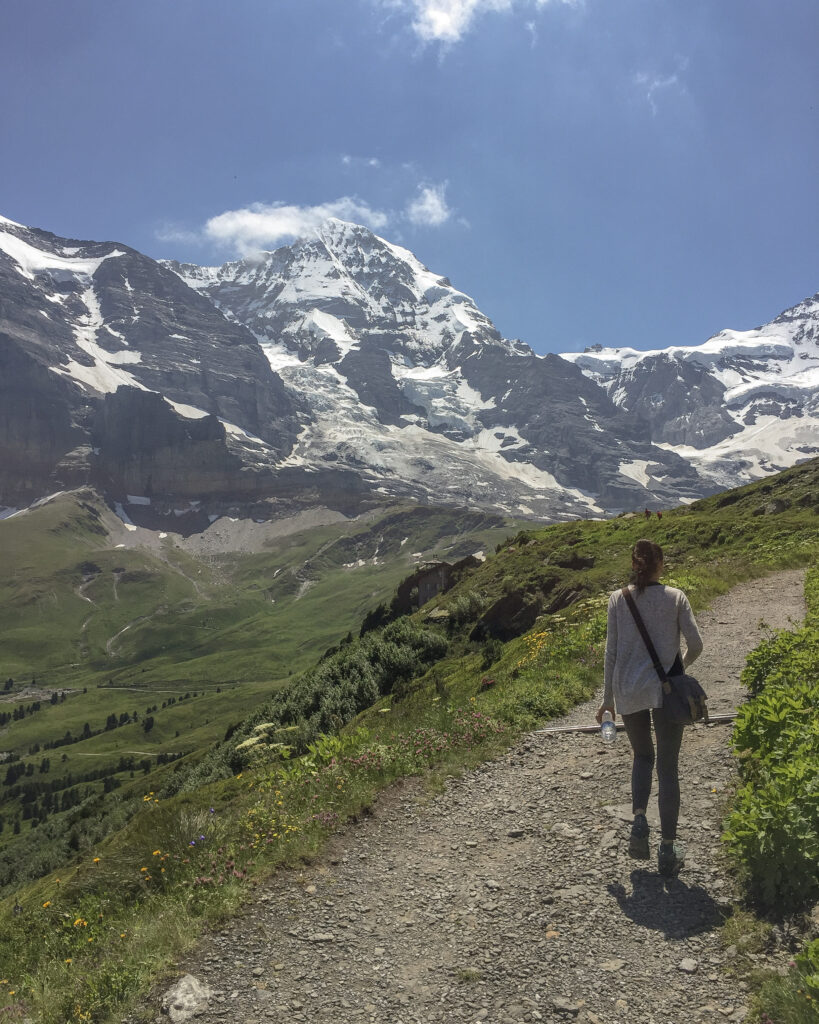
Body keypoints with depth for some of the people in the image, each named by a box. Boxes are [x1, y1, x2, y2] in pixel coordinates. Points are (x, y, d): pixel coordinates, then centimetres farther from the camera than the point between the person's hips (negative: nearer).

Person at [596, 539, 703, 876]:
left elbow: (611, 651, 1)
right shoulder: (675, 597, -3)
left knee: (642, 756, 23)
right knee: (667, 768, 9)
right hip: (667, 690, -1)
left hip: (628, 692, 1)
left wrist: (607, 697, 9)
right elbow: (695, 644, -4)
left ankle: (639, 820, 4)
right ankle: (668, 850, 12)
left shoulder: (618, 599, -1)